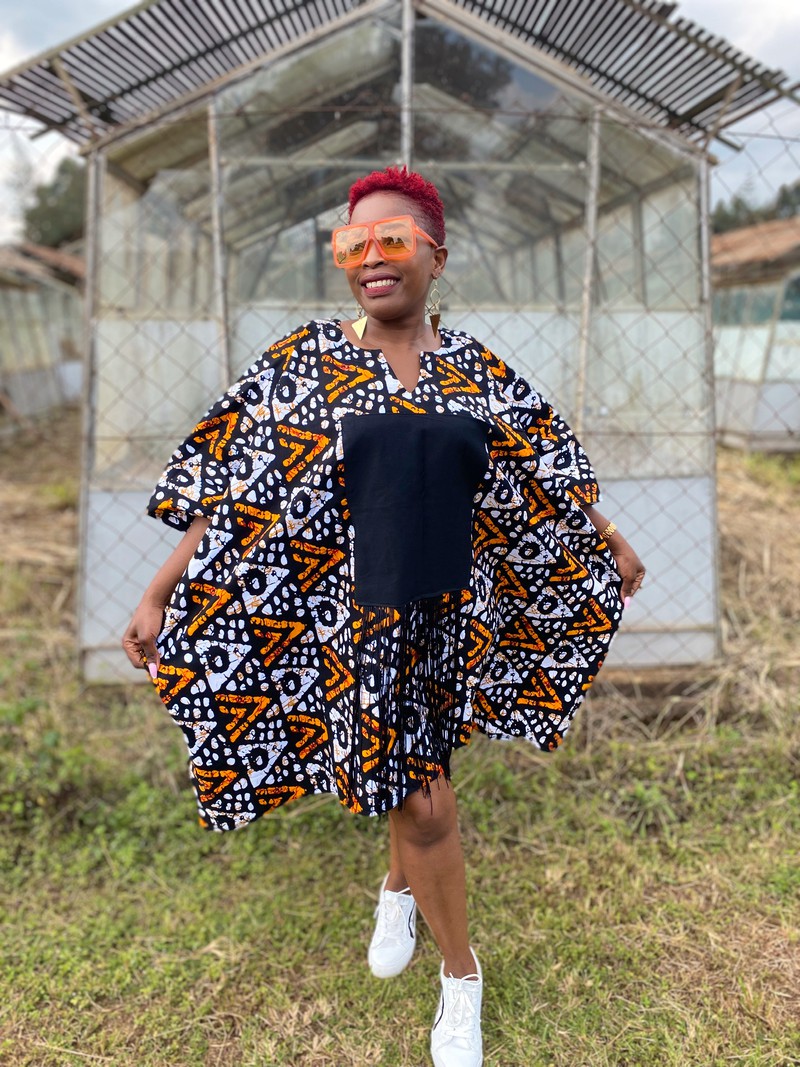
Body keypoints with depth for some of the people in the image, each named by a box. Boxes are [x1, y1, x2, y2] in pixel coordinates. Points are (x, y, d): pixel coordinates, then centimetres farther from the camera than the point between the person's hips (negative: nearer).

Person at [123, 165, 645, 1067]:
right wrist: (160, 594, -7)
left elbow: (545, 471, 12)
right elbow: (233, 486, -6)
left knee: (410, 767, 17)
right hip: (355, 616, -2)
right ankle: (461, 975, 34)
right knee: (423, 804, 5)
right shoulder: (304, 364, -6)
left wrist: (610, 544, 20)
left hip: (447, 614, 2)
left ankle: (399, 885, 52)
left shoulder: (478, 372, 1)